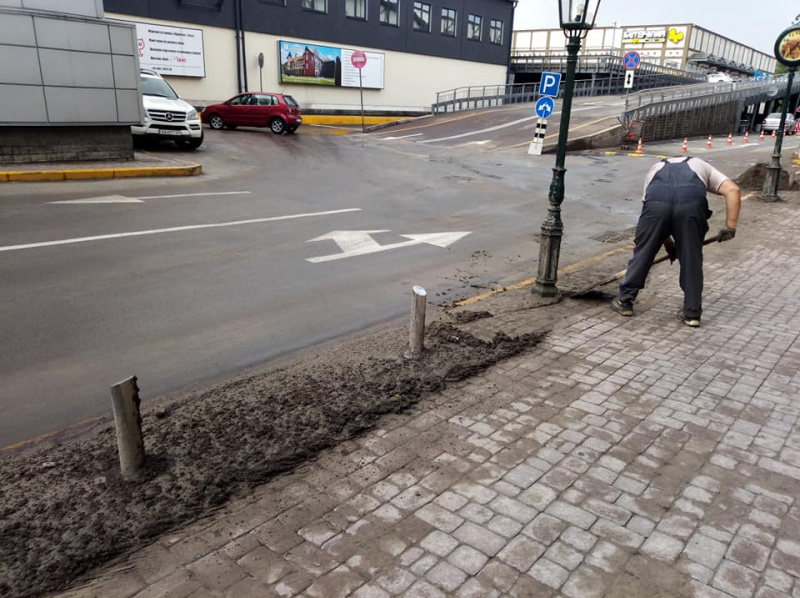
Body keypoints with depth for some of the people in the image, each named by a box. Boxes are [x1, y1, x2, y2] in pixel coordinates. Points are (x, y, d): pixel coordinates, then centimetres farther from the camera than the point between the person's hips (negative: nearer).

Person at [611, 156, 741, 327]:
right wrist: (730, 226, 17)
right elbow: (733, 190, 18)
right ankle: (692, 312, 22)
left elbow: (656, 221, 35)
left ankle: (624, 301, 28)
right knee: (691, 258, 15)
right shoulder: (703, 167, 38)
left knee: (643, 251, 18)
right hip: (692, 200, 0)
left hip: (657, 198, 1)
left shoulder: (656, 169, 40)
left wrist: (668, 245, 44)